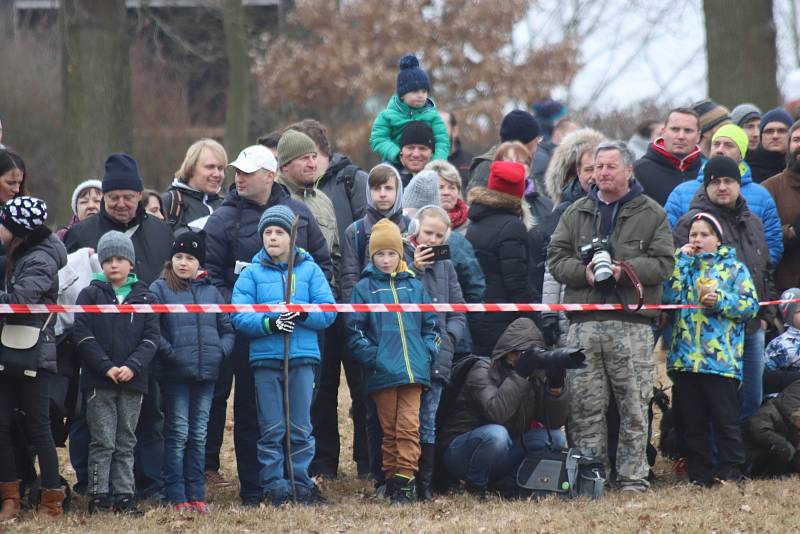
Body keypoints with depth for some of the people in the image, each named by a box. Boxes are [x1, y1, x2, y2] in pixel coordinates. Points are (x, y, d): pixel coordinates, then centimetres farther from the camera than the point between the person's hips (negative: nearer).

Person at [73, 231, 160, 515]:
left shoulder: (145, 298, 7)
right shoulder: (90, 295, 3)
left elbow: (151, 337, 2)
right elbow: (83, 335, -4)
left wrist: (132, 366, -14)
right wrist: (107, 367, -14)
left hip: (133, 380, 2)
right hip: (98, 380, -2)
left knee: (126, 443, 6)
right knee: (103, 442, -3)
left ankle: (124, 495, 10)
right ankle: (98, 497, 0)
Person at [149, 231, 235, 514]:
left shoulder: (211, 292, 13)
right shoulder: (159, 289, 0)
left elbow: (227, 329, 15)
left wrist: (221, 351, -2)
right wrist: (169, 352, -17)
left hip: (206, 373, 4)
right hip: (175, 374, -4)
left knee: (199, 435, 8)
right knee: (177, 435, -2)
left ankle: (196, 494, 13)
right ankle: (176, 496, 0)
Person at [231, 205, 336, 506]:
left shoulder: (310, 270, 9)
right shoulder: (251, 273, 7)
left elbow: (328, 312, 2)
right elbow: (239, 317, -3)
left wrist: (302, 313, -17)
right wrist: (270, 324, -18)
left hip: (302, 357, 0)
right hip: (265, 357, 0)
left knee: (300, 427, 2)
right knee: (271, 428, 0)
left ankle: (302, 484, 9)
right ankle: (273, 486, 5)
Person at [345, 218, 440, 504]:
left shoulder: (414, 286, 12)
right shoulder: (364, 288, 5)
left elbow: (431, 325, 17)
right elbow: (354, 331, 2)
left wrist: (427, 352, 3)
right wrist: (372, 357, -9)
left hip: (413, 370, 1)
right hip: (382, 372, -1)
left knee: (409, 426, -6)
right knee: (389, 429, 5)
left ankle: (405, 478, -7)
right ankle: (391, 478, 11)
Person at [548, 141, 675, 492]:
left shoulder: (651, 214, 7)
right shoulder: (576, 213, 15)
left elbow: (663, 263, -1)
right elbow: (555, 258, 10)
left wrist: (625, 270, -15)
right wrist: (584, 272, -9)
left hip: (632, 323, -2)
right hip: (584, 324, 2)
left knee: (633, 405, -1)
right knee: (584, 404, 0)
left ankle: (633, 477, 4)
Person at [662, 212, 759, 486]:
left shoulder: (734, 268, 7)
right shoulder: (683, 265, 16)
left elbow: (751, 305, -2)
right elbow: (669, 295, -2)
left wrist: (720, 300, -13)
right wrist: (682, 259, 0)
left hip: (720, 358, -4)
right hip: (685, 358, 4)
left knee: (725, 421, -3)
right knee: (692, 423, 7)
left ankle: (731, 473, 1)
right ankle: (699, 476, 13)